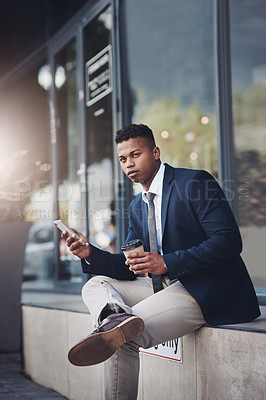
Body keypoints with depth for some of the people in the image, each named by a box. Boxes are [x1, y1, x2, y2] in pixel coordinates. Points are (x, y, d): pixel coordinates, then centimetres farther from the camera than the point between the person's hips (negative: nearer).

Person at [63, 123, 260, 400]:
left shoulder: (196, 182, -9)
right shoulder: (136, 208, 17)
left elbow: (229, 241, -18)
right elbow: (129, 267, 17)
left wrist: (167, 263, -24)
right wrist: (91, 254, -4)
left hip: (208, 291, -9)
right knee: (96, 285, -7)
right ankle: (116, 317, -35)